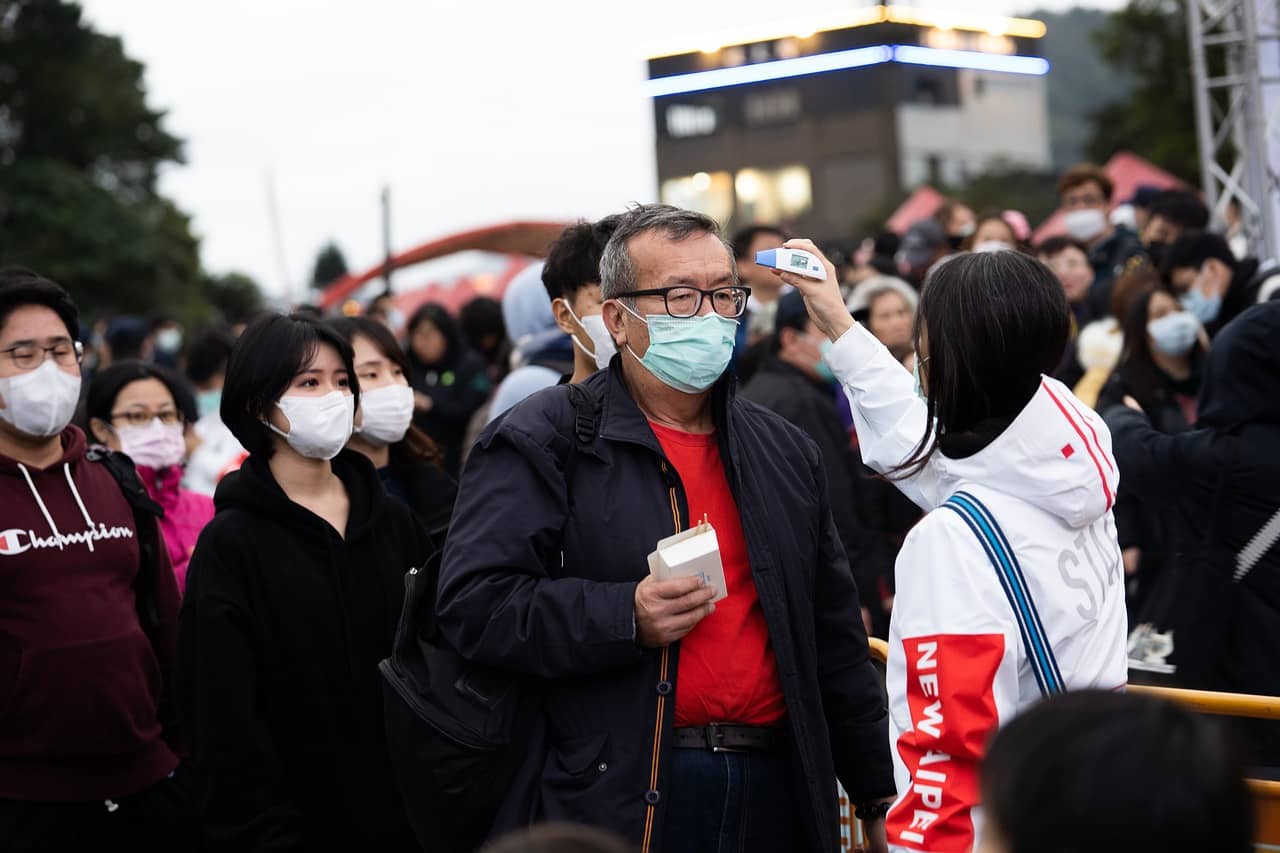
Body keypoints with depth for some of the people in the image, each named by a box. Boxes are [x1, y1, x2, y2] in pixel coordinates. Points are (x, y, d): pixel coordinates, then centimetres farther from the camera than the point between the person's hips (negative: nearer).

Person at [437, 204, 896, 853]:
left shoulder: (787, 452, 16)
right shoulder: (543, 441, -2)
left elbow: (836, 642, 19)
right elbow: (474, 601, -12)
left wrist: (880, 796, 17)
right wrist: (626, 617, -21)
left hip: (777, 794, 5)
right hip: (614, 795, -5)